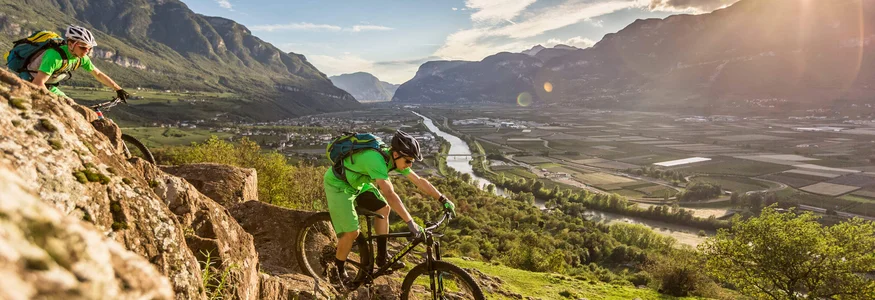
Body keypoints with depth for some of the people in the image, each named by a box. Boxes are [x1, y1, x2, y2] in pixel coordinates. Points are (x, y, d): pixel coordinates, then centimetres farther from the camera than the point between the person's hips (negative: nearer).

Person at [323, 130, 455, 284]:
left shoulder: (395, 159, -10)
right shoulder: (376, 159, -36)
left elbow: (420, 181, -4)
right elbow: (390, 194, -43)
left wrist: (443, 199, -7)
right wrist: (410, 223, -44)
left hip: (356, 182, 9)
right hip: (338, 185, -9)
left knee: (383, 209, 4)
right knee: (352, 232, -12)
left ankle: (382, 257, 15)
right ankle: (338, 271, 12)